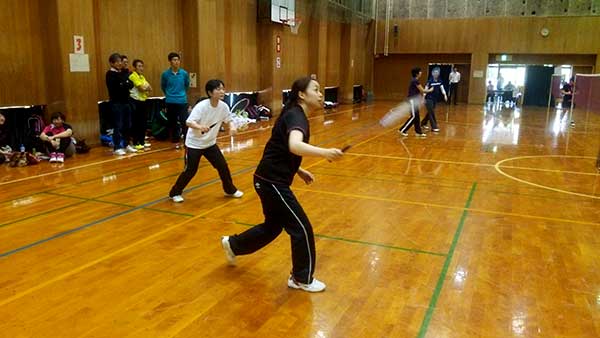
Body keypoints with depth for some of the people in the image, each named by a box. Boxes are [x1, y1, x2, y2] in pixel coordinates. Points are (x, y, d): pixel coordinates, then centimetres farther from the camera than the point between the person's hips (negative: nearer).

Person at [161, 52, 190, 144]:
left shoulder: (184, 73, -3)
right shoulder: (165, 74, -4)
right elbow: (163, 87, 13)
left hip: (182, 101, -1)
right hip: (170, 102, 1)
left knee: (185, 122, -7)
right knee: (172, 123, 9)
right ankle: (175, 141, 22)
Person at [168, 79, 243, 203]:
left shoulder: (223, 106, -9)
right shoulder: (202, 106, -25)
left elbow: (229, 119, 7)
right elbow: (189, 122, -31)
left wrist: (232, 126, -16)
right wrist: (200, 127, -51)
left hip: (210, 143, 5)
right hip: (194, 144, -5)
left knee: (223, 166, 4)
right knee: (190, 171, -1)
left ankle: (230, 190, 25)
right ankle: (175, 193, 19)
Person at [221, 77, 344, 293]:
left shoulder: (295, 115, 12)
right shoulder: (296, 115, -19)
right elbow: (294, 146, -41)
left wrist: (299, 171, 15)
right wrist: (325, 153, -52)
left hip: (271, 181, 10)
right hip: (272, 182, -10)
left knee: (273, 226, 26)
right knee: (302, 229, 0)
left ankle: (233, 244, 45)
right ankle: (302, 279, 17)